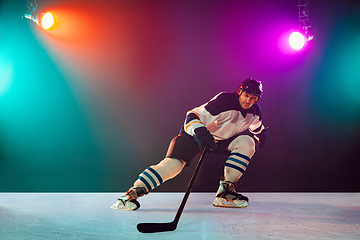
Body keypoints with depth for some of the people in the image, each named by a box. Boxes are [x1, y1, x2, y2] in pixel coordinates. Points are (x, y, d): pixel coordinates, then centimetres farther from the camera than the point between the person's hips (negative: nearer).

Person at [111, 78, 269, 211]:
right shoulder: (225, 99, -24)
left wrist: (256, 139, -6)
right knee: (174, 163, -27)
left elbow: (259, 130, 17)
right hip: (195, 134, -6)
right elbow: (193, 115, -28)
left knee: (247, 142, -17)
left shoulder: (255, 111, -3)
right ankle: (132, 193, -24)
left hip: (222, 140, 6)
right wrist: (201, 133, -45)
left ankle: (225, 192, -15)